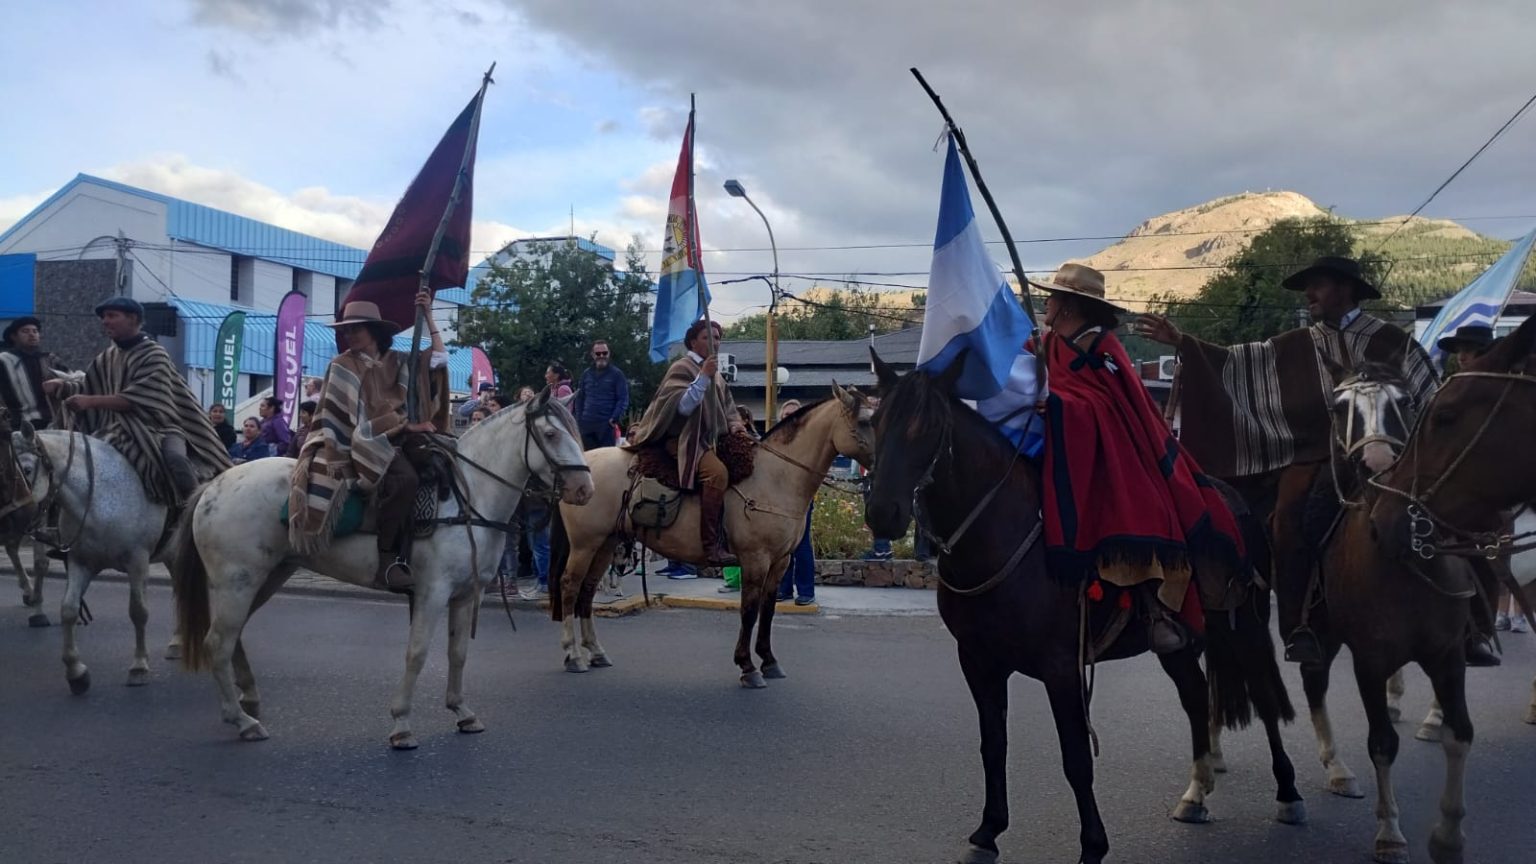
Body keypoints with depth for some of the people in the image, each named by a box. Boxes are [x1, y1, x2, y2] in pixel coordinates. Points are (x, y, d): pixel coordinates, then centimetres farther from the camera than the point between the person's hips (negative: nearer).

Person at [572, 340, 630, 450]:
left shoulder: (616, 374, 2)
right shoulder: (586, 374, 14)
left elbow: (623, 399, -3)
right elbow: (580, 398, 17)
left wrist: (614, 419, -14)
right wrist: (579, 419, 6)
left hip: (606, 424, -4)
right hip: (586, 424, 4)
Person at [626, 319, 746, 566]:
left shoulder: (715, 374, 19)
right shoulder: (682, 367, -5)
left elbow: (728, 407, 27)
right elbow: (682, 406, -17)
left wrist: (734, 425, 5)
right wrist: (703, 376, -23)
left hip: (708, 439, 9)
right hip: (682, 438, -9)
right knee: (717, 472, -34)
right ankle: (711, 547, -35)